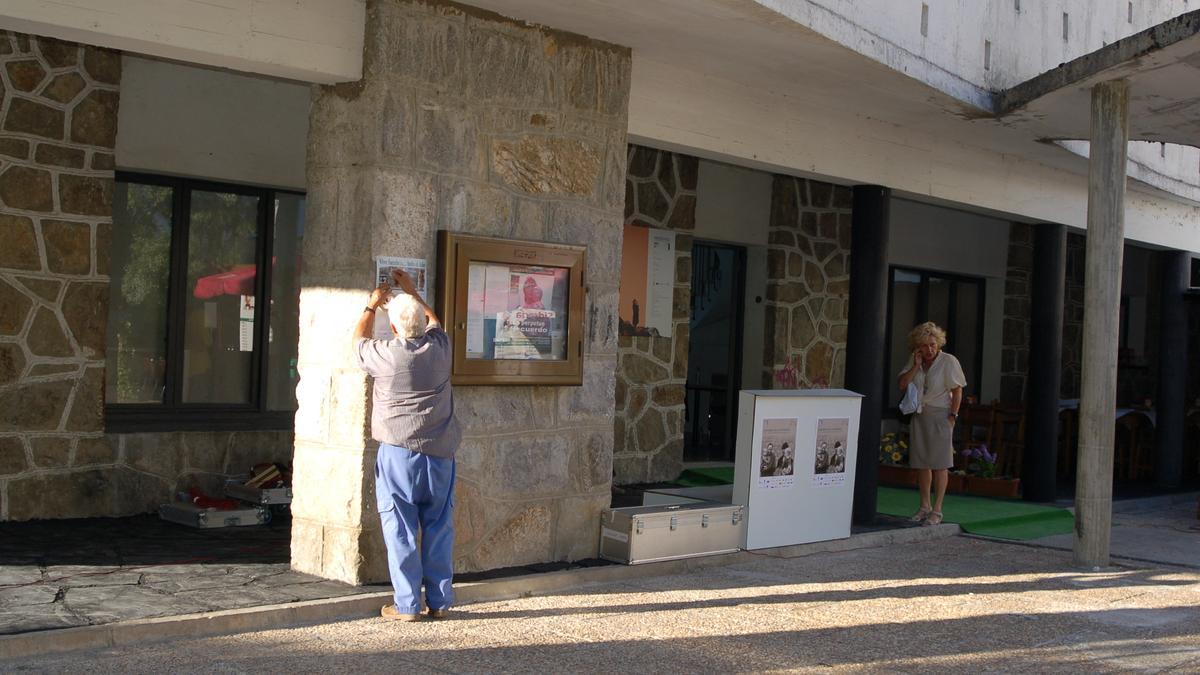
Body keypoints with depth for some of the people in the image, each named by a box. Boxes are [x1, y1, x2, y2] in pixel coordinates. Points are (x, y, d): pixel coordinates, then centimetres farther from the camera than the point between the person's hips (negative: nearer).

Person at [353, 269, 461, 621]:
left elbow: (358, 340, 16)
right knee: (439, 528, 9)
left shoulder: (385, 355, -8)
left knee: (400, 530, 2)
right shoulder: (439, 348, 0)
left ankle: (407, 604, 4)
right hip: (439, 453, 3)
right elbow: (434, 321, 25)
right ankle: (439, 601, 14)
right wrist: (412, 292, 36)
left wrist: (372, 305, 28)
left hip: (398, 453, -3)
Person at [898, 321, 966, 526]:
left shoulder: (948, 362, -10)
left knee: (940, 464, -5)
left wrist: (952, 416, -13)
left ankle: (936, 510, -2)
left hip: (940, 415, -5)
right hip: (919, 415, 5)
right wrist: (916, 365, -11)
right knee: (921, 463, 9)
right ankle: (924, 507, 18)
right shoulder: (914, 361, 5)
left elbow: (957, 391, -8)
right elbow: (902, 385, -3)